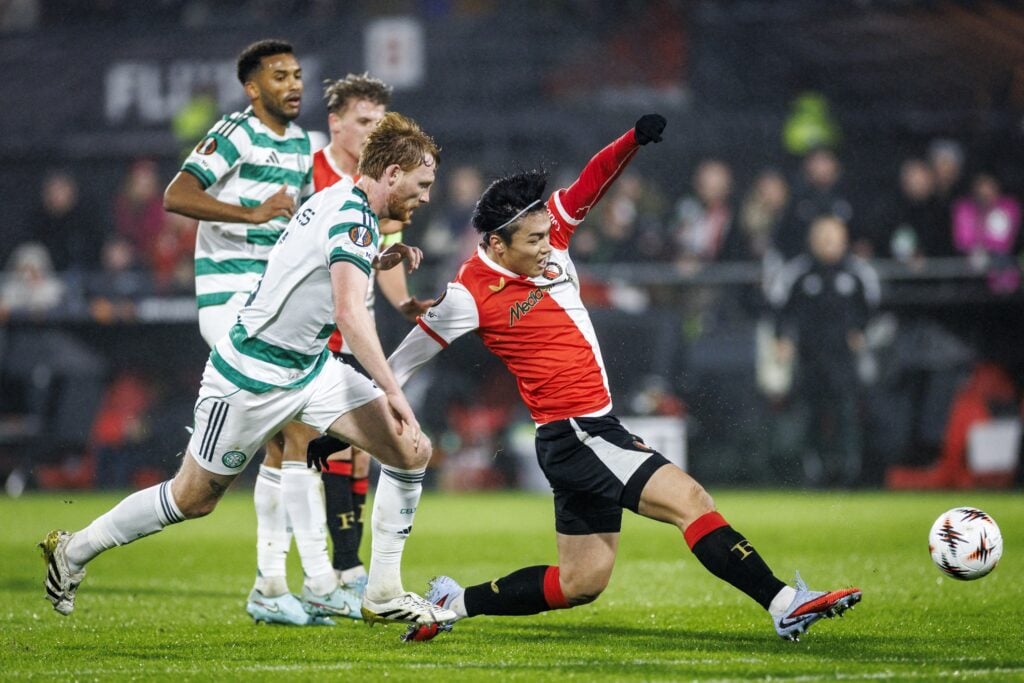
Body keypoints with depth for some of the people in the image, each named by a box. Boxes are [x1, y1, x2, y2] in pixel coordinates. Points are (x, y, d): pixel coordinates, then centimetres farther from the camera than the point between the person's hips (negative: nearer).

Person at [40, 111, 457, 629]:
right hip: (252, 377, -9)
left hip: (309, 369, 9)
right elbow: (350, 314, -35)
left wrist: (376, 262, 9)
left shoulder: (340, 200, 5)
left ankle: (383, 596, 2)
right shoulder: (352, 217, -24)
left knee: (412, 451, -5)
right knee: (192, 499, 6)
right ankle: (73, 550, 27)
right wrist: (392, 391, -38)